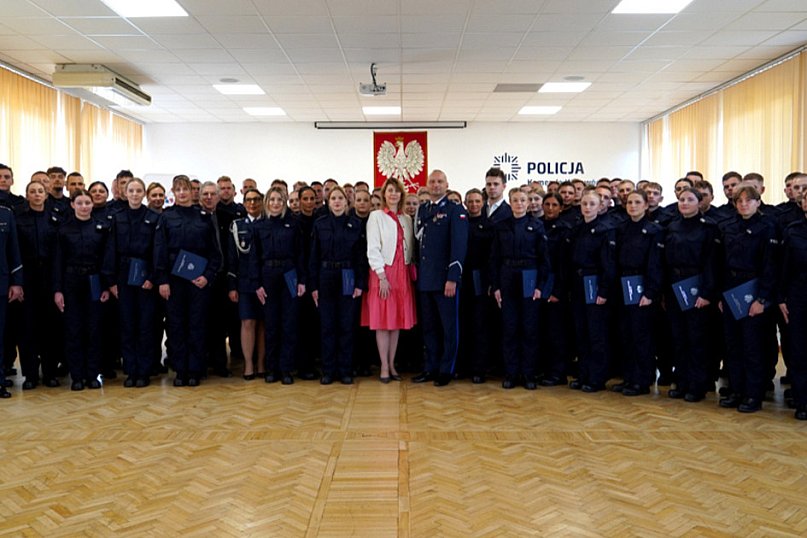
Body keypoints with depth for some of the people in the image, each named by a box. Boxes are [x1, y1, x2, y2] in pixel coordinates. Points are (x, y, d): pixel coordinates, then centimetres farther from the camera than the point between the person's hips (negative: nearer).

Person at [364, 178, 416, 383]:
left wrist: (411, 271, 2)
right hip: (383, 273, -4)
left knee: (398, 320, 7)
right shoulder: (376, 216, -1)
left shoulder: (407, 219, 13)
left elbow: (410, 248, 13)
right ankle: (384, 367, 5)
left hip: (402, 274, 4)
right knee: (382, 320, -2)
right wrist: (382, 276, -14)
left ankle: (392, 364, 15)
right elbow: (372, 249, -7)